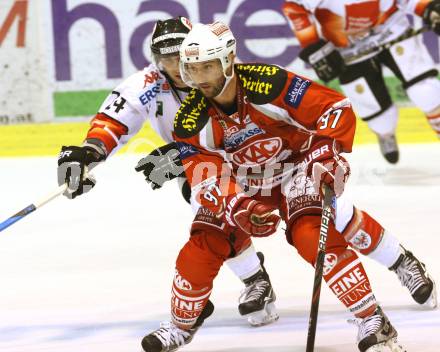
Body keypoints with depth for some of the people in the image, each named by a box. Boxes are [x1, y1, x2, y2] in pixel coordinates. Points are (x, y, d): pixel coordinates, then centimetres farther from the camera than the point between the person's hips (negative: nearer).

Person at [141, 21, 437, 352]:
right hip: (241, 182, 4)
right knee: (200, 248, -6)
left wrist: (327, 153, -36)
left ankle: (373, 322, -21)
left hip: (295, 166, -4)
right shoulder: (191, 119, -20)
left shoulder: (269, 84, -31)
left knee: (314, 235, -27)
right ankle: (182, 325, 21)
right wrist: (238, 209, -39)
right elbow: (207, 182, -22)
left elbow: (336, 107, -25)